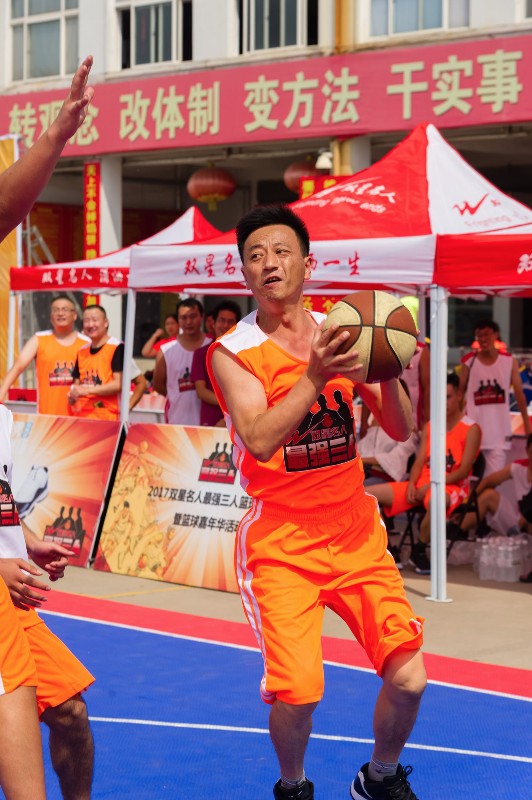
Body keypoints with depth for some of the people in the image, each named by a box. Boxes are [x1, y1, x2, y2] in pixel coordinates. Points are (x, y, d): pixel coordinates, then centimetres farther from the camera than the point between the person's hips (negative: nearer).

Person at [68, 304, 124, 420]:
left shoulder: (117, 348, -5)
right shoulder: (82, 352, 15)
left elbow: (119, 384, -12)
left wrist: (87, 390, -16)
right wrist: (73, 396, 2)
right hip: (81, 417, 6)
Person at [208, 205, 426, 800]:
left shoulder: (342, 333, 3)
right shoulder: (232, 352, -8)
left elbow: (400, 429, 1)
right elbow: (259, 441, -22)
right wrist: (314, 377, -33)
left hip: (356, 532, 4)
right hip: (281, 541, -3)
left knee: (408, 679, -4)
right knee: (296, 694, -15)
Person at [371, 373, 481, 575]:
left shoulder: (471, 429, -5)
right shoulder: (429, 427, 14)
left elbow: (463, 471, -12)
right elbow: (419, 462, 9)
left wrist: (430, 485, -18)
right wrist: (412, 484, -12)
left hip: (451, 486, -6)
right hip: (422, 483, 6)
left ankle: (419, 551, -21)